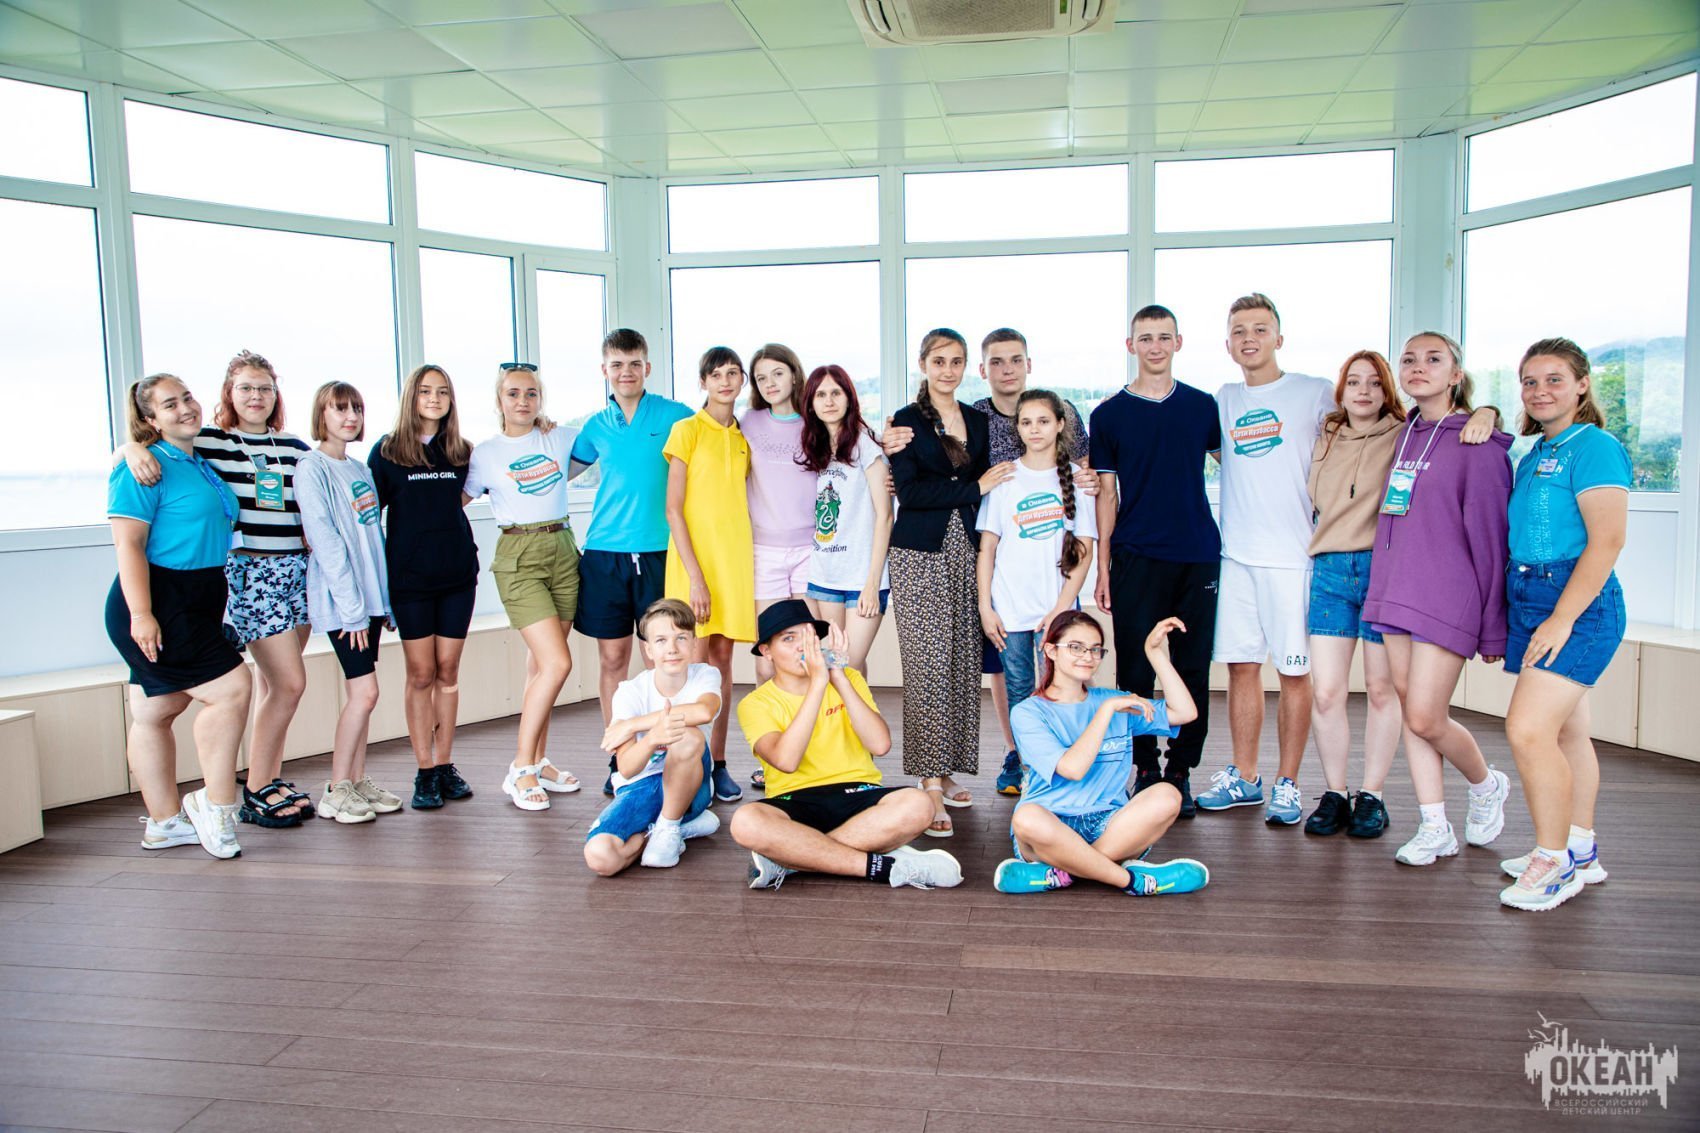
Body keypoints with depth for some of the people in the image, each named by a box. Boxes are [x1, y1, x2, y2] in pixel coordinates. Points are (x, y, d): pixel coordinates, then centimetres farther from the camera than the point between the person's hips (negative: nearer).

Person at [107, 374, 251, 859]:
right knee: (231, 688, -13)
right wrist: (140, 614, -23)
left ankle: (164, 823, 19)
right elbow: (128, 543, -17)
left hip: (197, 604, 8)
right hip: (157, 603, -8)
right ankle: (216, 804, -1)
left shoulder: (202, 466, 16)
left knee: (156, 712, 13)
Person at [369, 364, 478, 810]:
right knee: (421, 674, 0)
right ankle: (425, 771, 8)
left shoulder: (462, 451, 7)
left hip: (458, 573, 3)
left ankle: (445, 765, 15)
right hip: (409, 575, -2)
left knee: (448, 672, 6)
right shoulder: (387, 450, 0)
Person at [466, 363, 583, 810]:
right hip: (518, 556, -4)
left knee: (541, 663, 7)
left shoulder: (561, 438, 9)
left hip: (563, 550, 4)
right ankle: (520, 770, -1)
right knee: (557, 662, -13)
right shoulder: (485, 454, 1)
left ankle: (537, 762, 18)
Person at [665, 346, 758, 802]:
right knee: (696, 657, -6)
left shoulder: (743, 438, 13)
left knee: (723, 655, 6)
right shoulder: (687, 430, -3)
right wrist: (695, 575, -15)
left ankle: (718, 762, 12)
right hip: (694, 555, -5)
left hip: (735, 555, 5)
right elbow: (673, 510, -8)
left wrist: (747, 564, 7)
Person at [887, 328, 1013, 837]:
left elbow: (987, 490, 18)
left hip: (966, 553, 4)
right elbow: (909, 491, -9)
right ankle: (931, 784, -6)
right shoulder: (906, 422, 2)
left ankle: (947, 771, 16)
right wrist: (975, 487, -11)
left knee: (963, 665, 5)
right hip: (920, 555, -4)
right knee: (928, 667, -9)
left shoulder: (979, 422, 15)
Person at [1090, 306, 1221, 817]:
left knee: (1193, 669, 5)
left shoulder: (1203, 406, 10)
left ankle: (1181, 770, 16)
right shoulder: (1110, 414, 5)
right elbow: (1106, 493, 5)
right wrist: (1103, 567, 0)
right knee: (1136, 669, 1)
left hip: (1198, 555, 2)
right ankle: (1145, 769, 14)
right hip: (1137, 558, -1)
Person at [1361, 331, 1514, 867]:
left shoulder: (1477, 444, -8)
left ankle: (1487, 783, 24)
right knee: (1411, 713, 7)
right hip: (1394, 594, 7)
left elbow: (1490, 538, -8)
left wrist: (1493, 628, -8)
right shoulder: (1404, 436, 13)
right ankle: (1435, 828, 17)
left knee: (1425, 719, -6)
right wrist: (1386, 589, 13)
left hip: (1447, 600, -6)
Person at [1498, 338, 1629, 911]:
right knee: (1566, 731, 15)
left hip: (1577, 604, -9)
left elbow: (1606, 541, -18)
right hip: (1531, 600, 9)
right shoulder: (1534, 455, 16)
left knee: (1527, 730, -14)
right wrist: (1507, 619, 17)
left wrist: (1561, 618, -21)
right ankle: (1580, 852, 27)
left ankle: (1554, 860, -1)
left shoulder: (1594, 447, -10)